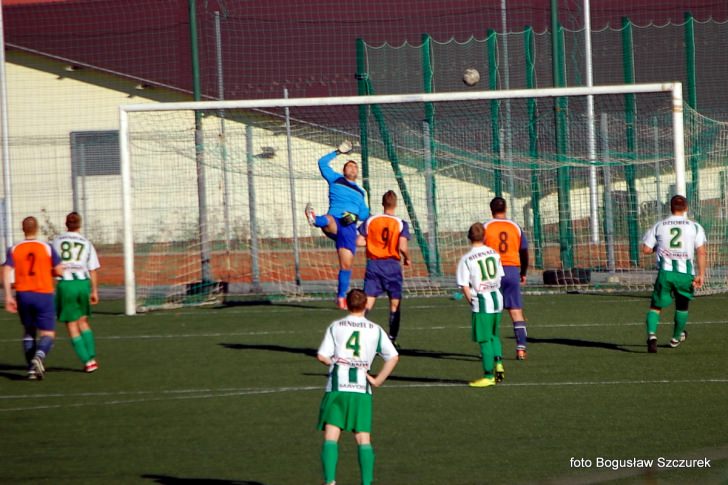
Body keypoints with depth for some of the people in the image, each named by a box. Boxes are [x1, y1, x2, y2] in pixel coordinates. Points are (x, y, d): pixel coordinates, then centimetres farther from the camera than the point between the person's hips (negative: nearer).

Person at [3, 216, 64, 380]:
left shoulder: (14, 249, 2)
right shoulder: (47, 248, -3)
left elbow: (6, 272, -7)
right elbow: (59, 271, -2)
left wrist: (8, 297, -7)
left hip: (23, 294, 3)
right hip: (44, 294, -3)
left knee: (28, 331, 19)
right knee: (48, 334, 0)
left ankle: (32, 368, 15)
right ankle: (39, 356, -29)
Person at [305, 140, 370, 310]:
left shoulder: (360, 192, 27)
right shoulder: (336, 179, 18)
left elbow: (365, 212, 23)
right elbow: (323, 162, 17)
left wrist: (354, 216, 3)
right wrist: (338, 152, 20)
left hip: (349, 227, 3)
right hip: (334, 221, -3)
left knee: (346, 264, -2)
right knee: (329, 222, -42)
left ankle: (341, 297, 9)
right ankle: (314, 219, -78)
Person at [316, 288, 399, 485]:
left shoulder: (335, 327, 6)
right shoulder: (375, 330, 9)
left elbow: (322, 356, -2)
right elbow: (393, 357, 3)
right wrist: (377, 380, 6)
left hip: (337, 387, -1)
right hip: (362, 389, 1)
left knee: (331, 436, -3)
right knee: (364, 438, 4)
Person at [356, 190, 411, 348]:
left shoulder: (370, 221, 1)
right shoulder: (401, 224, -7)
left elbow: (359, 241, -1)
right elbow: (402, 247, -16)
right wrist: (407, 259, 3)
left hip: (373, 264, 2)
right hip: (392, 266, -2)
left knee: (368, 303, -1)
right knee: (394, 304, 12)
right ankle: (392, 339, 13)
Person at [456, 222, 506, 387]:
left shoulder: (466, 259, -8)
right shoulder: (494, 253, 6)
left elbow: (465, 286, -10)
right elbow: (500, 277, 12)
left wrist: (472, 302, 2)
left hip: (481, 301, -5)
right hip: (497, 298, 5)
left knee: (485, 340, 0)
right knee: (494, 335, 22)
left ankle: (488, 375, 3)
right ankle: (498, 363, 7)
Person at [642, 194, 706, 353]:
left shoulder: (659, 226, 6)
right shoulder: (695, 227, 3)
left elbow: (646, 249, 4)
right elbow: (701, 252, -6)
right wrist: (701, 274, -6)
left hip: (665, 271, 0)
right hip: (685, 273, 0)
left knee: (655, 306, 5)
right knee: (682, 306, 23)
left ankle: (651, 334, -20)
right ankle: (676, 338, 39)